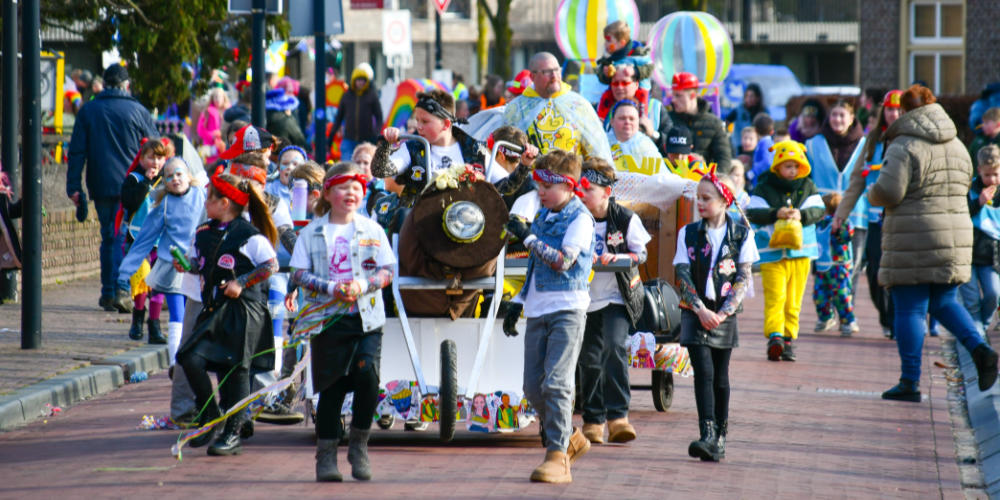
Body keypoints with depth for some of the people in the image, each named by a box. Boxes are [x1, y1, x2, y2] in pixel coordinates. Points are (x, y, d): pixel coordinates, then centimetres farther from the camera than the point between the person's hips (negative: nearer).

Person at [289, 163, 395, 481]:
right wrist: (330, 288, -15)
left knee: (367, 373, -17)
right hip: (327, 320, 0)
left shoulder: (372, 230, 8)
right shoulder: (313, 232, 6)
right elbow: (298, 274, 1)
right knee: (330, 387, 2)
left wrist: (364, 285, -15)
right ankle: (326, 455, 13)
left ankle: (359, 443, 1)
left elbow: (387, 271, 4)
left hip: (367, 318, 0)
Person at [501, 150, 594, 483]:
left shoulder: (580, 218, -7)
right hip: (538, 311, 8)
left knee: (555, 383, -15)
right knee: (533, 386, 6)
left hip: (567, 310, -8)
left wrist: (528, 237, -16)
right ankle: (570, 439, 25)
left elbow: (563, 261, -19)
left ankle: (558, 458, -14)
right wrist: (518, 304, 22)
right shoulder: (543, 216, 17)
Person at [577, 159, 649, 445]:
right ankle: (593, 420, 16)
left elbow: (641, 254, -1)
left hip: (618, 296, -3)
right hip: (587, 299, 3)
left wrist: (617, 257, -20)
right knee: (589, 359, 5)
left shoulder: (626, 219, -8)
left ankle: (617, 416, -18)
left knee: (614, 347, -20)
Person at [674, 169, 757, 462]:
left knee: (720, 377, 6)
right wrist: (701, 310, -14)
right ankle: (708, 437, -20)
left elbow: (744, 278, -2)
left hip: (725, 315, 0)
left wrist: (724, 313, -12)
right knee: (703, 372, -12)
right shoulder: (689, 233, 4)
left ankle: (720, 438, 15)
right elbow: (683, 275, -2)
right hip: (696, 313, 0)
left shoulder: (741, 234, 1)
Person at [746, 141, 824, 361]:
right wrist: (776, 213, -23)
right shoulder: (764, 188, 2)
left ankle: (788, 339, 11)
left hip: (801, 252, 3)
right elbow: (752, 212, -8)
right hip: (772, 252, -3)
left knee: (793, 300, 6)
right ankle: (775, 336, -25)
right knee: (775, 296, -15)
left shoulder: (807, 186, 10)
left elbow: (819, 210, 1)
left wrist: (802, 215, -19)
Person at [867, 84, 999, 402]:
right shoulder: (957, 147, 11)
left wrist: (873, 193, 3)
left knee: (910, 309, -1)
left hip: (913, 241, -6)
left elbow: (887, 193, -18)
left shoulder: (905, 147, -12)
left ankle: (910, 383, -1)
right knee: (944, 302, 19)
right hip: (955, 237, 6)